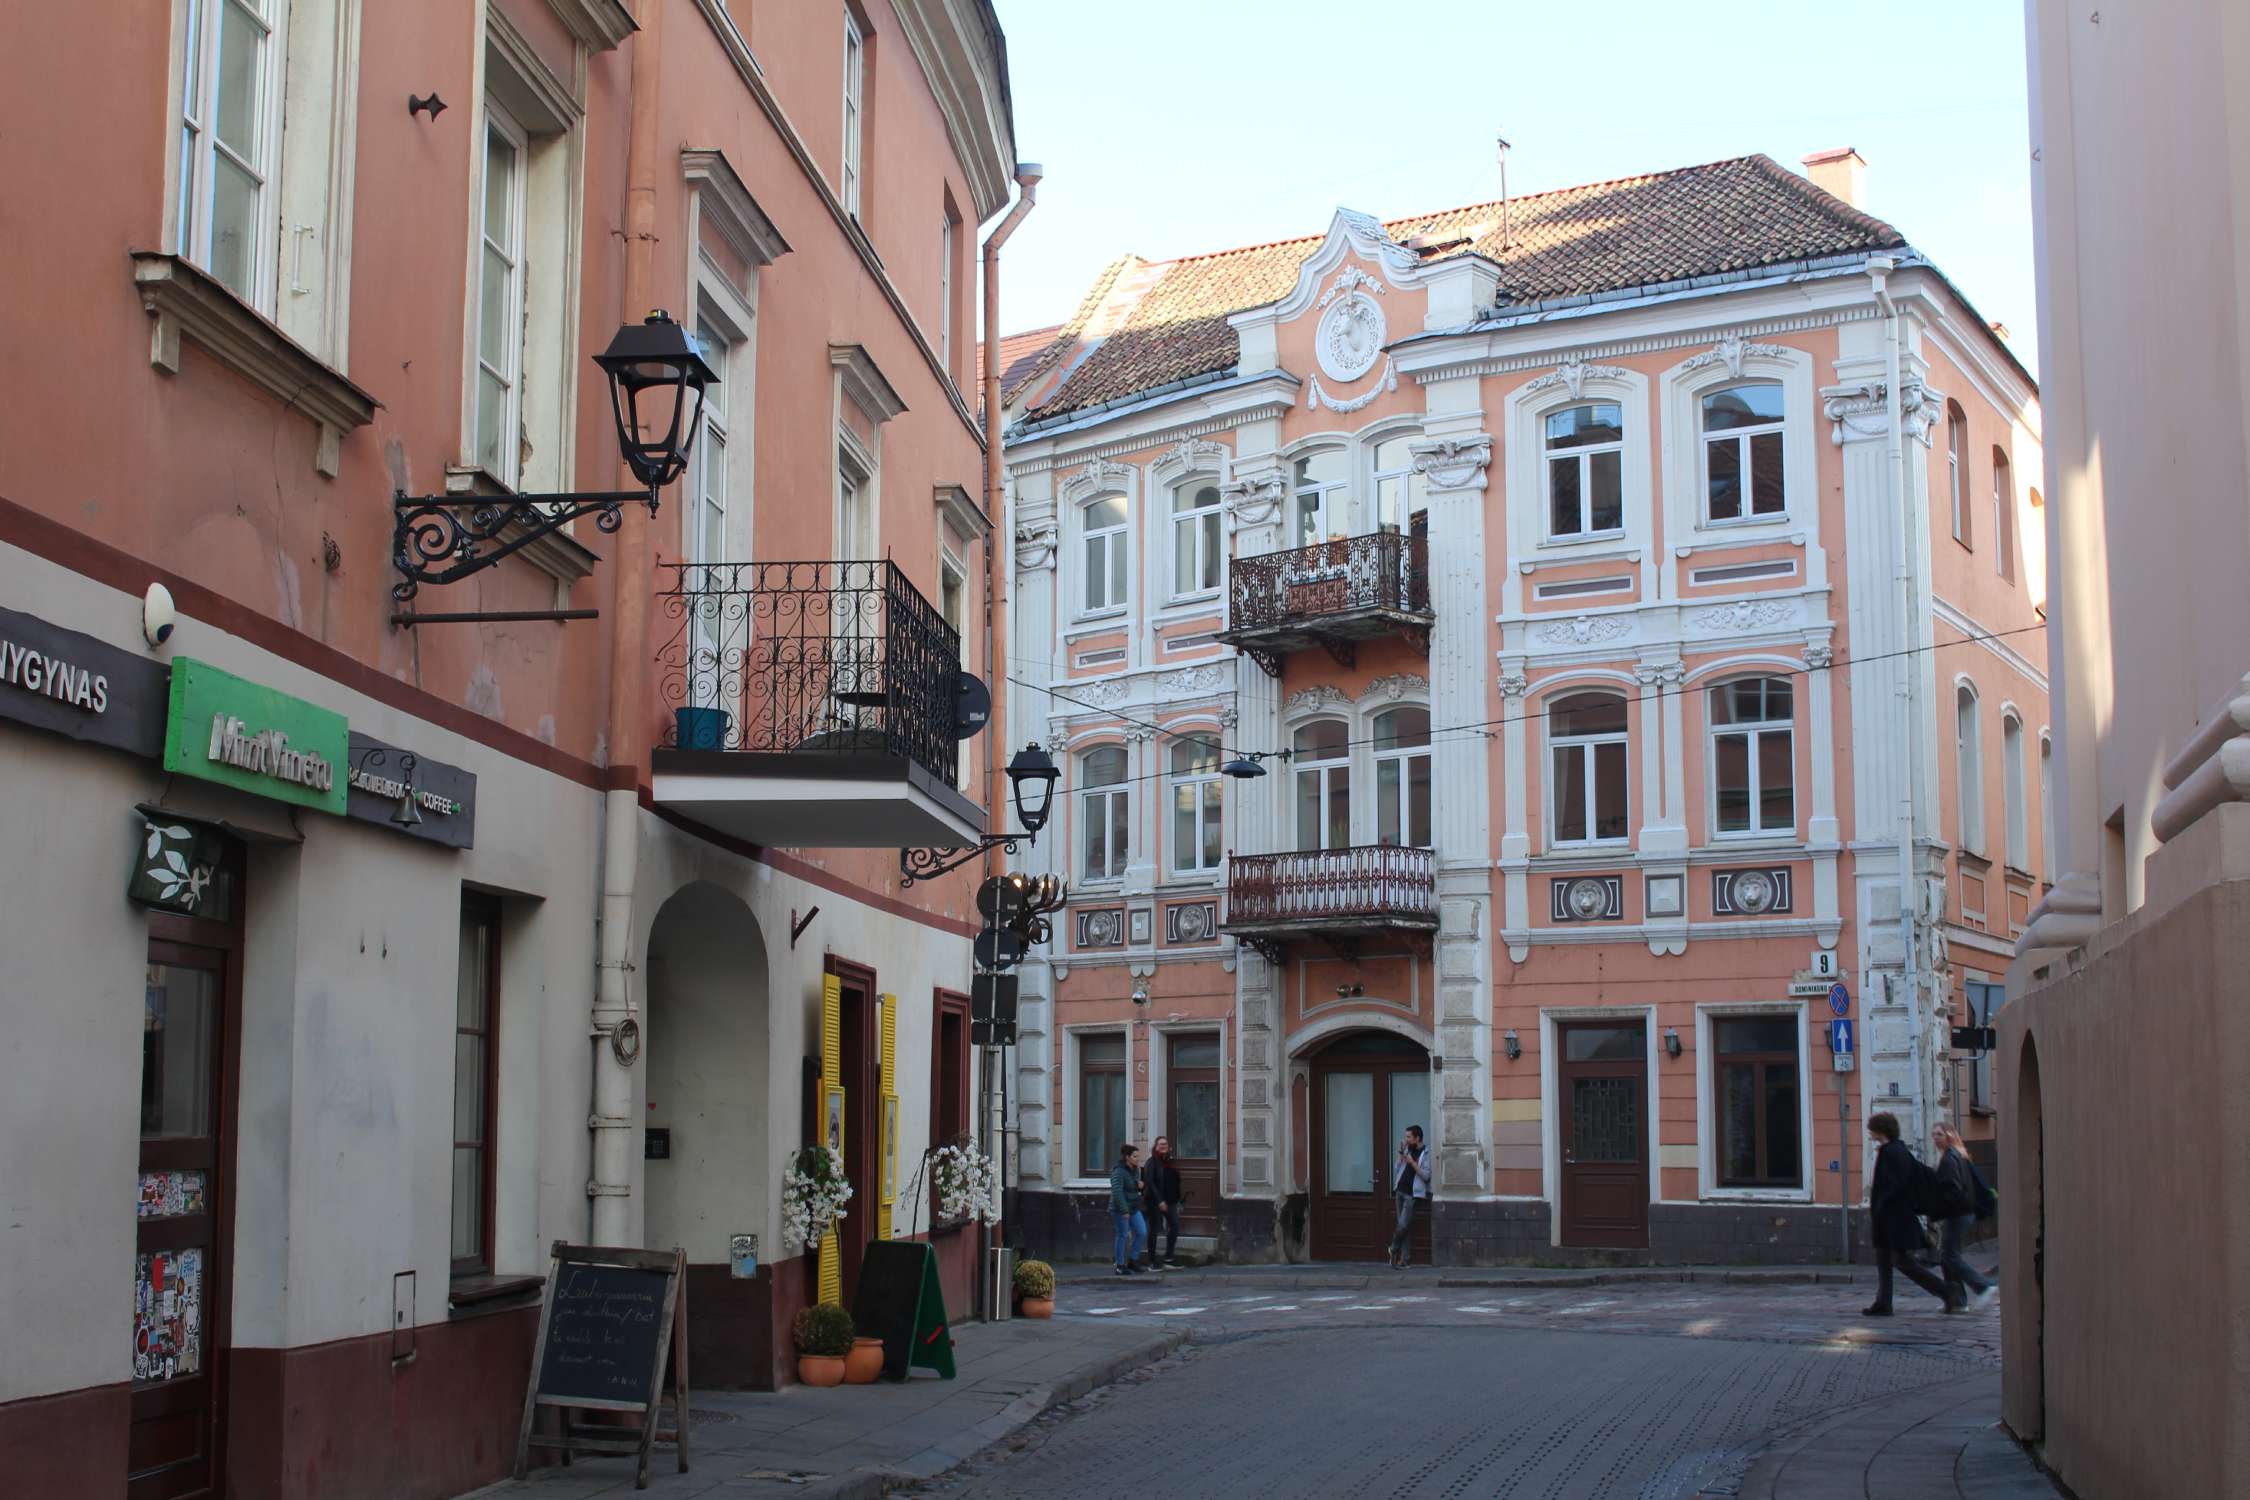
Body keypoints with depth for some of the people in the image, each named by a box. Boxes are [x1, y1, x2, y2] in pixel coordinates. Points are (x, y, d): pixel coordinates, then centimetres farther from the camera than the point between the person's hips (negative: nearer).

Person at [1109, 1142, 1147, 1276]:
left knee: (1142, 1233, 4)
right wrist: (1124, 1210, -26)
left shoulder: (1135, 1170, 10)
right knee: (1123, 1236, -2)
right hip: (1120, 1209, -8)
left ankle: (1131, 1261, 15)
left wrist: (1139, 1185, 0)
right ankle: (1120, 1266, 9)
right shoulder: (1119, 1172, -17)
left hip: (1133, 1208, 8)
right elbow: (1117, 1191, -24)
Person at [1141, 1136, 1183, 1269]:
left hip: (1170, 1201, 6)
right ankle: (1152, 1261, 7)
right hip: (1154, 1201, -6)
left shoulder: (1170, 1162, 11)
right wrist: (1159, 1201, -21)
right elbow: (1149, 1182, -15)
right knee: (1154, 1230, 0)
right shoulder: (1152, 1162, -8)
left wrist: (1177, 1200, 10)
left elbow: (1175, 1183, 15)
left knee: (1175, 1226, -2)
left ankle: (1168, 1256, 11)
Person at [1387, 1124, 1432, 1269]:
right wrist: (1400, 1153, -2)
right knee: (1405, 1226, 5)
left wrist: (1412, 1162, -20)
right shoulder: (1407, 1149, 12)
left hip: (1412, 1194, -6)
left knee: (1403, 1225, -12)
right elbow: (1396, 1168, 10)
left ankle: (1394, 1249, 9)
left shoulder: (1426, 1154, -8)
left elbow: (1426, 1175, -15)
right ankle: (1403, 1259, 5)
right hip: (1400, 1191, 6)